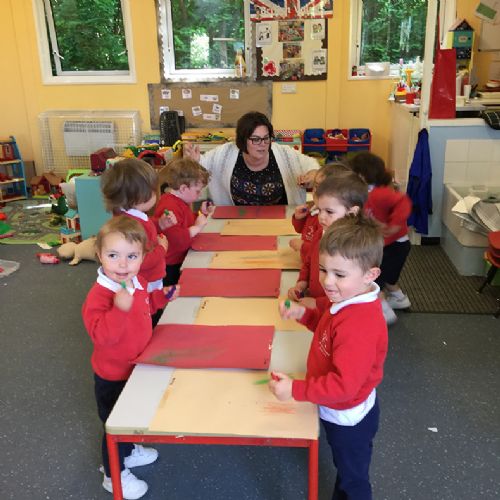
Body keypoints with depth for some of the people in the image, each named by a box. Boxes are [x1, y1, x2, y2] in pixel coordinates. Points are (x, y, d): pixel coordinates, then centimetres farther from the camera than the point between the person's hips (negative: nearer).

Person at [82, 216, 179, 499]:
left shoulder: (137, 282, -7)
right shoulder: (99, 295, -33)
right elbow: (101, 335, -40)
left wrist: (161, 296, -1)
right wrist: (120, 308, -51)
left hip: (136, 367, 8)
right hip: (113, 376, -8)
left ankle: (129, 452, 56)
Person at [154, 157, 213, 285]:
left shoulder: (179, 202, 11)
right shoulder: (169, 208, -25)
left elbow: (187, 223, 29)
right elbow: (178, 239, -35)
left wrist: (201, 214, 13)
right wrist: (197, 227, -23)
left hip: (182, 260, 10)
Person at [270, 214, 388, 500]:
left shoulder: (359, 326, -39)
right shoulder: (350, 302, -8)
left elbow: (344, 385, -37)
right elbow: (332, 328, 10)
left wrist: (295, 390, -32)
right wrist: (305, 314, -6)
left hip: (348, 418, -9)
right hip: (342, 412, 9)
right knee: (347, 469, 32)